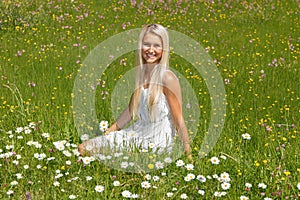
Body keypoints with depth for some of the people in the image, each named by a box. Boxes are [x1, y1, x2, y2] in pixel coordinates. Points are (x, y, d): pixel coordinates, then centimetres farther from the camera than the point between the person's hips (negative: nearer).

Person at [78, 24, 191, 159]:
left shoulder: (167, 78, -15)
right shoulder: (140, 74, 6)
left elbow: (179, 120, -12)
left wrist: (188, 154, -13)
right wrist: (109, 131, 15)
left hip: (157, 143, -7)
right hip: (137, 133, 7)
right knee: (84, 148, 0)